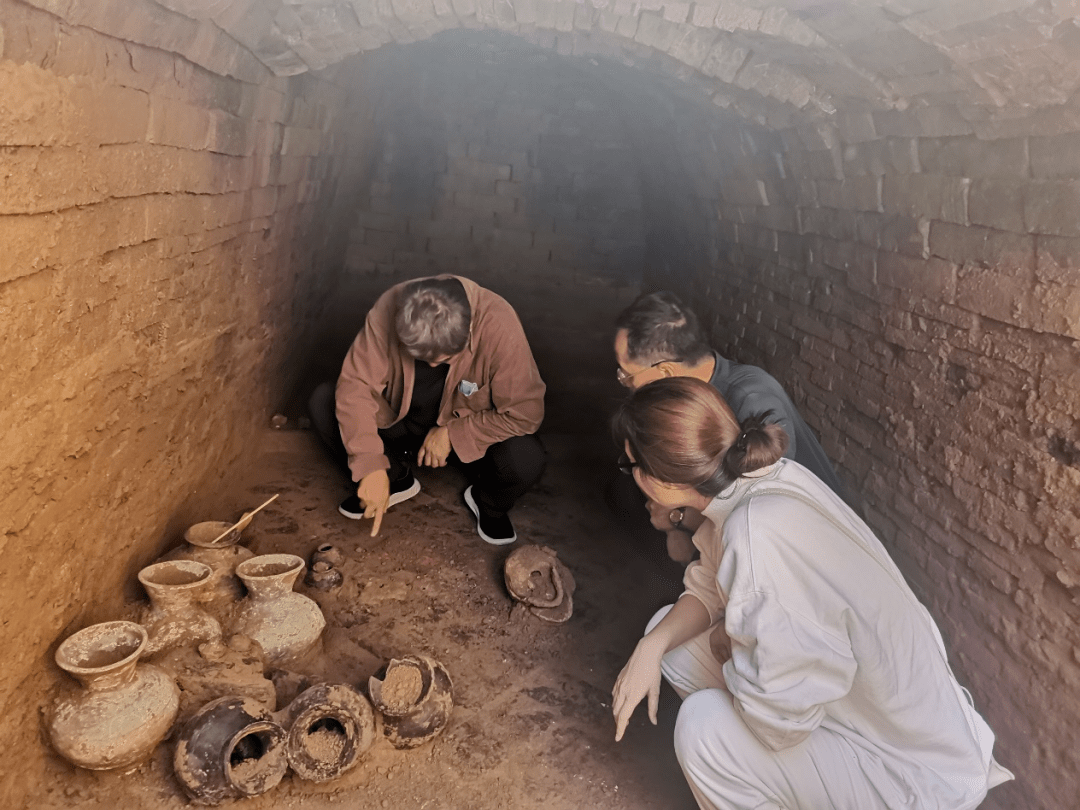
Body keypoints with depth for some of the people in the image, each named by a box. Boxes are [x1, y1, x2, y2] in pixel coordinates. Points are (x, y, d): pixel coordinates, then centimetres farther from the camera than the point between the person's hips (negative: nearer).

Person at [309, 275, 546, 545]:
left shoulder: (499, 326, -31)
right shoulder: (389, 310, -25)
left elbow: (525, 413, -25)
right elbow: (355, 385, -24)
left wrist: (452, 433, -23)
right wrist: (371, 466, -32)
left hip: (469, 436, -2)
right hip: (400, 422, 3)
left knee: (526, 460, -33)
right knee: (323, 402, -18)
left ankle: (489, 503, 5)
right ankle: (397, 478, 3)